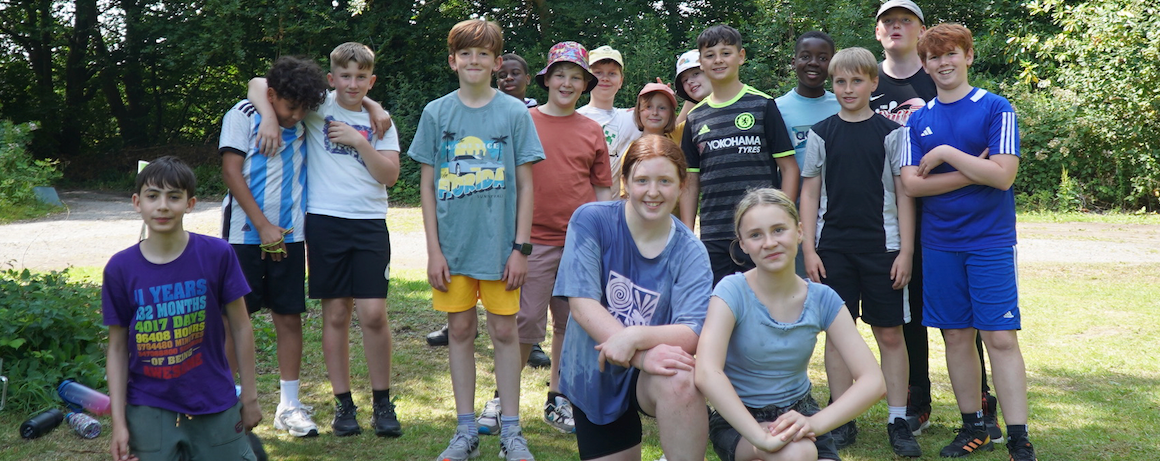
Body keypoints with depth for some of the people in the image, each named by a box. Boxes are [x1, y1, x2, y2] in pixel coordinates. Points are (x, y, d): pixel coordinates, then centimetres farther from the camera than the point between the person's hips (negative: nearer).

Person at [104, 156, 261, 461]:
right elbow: (117, 348, 0)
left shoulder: (217, 255, -9)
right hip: (150, 411, 1)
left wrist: (250, 396, 1)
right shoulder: (120, 268, -6)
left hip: (215, 404, 0)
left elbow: (240, 327, -2)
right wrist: (118, 422, -3)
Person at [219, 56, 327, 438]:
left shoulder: (305, 123, 8)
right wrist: (263, 225, -13)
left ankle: (289, 406, 13)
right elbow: (231, 171, -8)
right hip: (245, 232, -3)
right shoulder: (244, 115, -3)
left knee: (290, 317, 4)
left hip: (288, 235, 3)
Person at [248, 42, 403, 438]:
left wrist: (359, 141, -7)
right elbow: (259, 84, 2)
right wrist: (269, 116, -14)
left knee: (373, 314, -6)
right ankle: (343, 403, 15)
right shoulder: (317, 105, 5)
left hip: (370, 223, 1)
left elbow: (390, 175, 1)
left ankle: (382, 401, 9)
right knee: (335, 314, 5)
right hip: (325, 220, -1)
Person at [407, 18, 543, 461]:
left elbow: (525, 184, 1)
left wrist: (521, 247, -4)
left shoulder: (515, 112, 0)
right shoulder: (436, 113, 4)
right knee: (460, 332, 8)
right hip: (453, 245, 1)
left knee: (504, 332, 4)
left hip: (500, 245, -1)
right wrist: (433, 250, -1)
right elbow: (427, 185, 5)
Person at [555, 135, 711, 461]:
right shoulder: (591, 221, -13)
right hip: (594, 375, 1)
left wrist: (635, 337, -40)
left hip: (654, 372, -1)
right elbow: (582, 304, -21)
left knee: (680, 382, -34)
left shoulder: (690, 253, -10)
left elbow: (692, 334, -20)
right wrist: (643, 356, -33)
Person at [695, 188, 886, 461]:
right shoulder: (732, 291, -17)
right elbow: (707, 374, -33)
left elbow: (873, 382, -13)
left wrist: (814, 423, -29)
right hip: (738, 420, -4)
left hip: (797, 414, 4)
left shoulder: (822, 300, -7)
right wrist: (762, 437, -41)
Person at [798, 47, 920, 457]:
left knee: (890, 334, 2)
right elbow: (809, 194, 7)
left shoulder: (891, 133, 2)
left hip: (881, 246, -1)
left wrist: (906, 251, -4)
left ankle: (898, 420, 10)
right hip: (833, 248, 1)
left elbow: (904, 195, 2)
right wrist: (809, 249, 0)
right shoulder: (820, 134, 6)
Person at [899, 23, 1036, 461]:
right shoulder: (918, 120, 7)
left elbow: (1002, 175, -15)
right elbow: (911, 183, -3)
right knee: (956, 337, 9)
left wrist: (946, 154, -12)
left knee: (1000, 338, -5)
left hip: (991, 241, -4)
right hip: (940, 244, 4)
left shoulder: (995, 109, -4)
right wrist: (973, 172, -11)